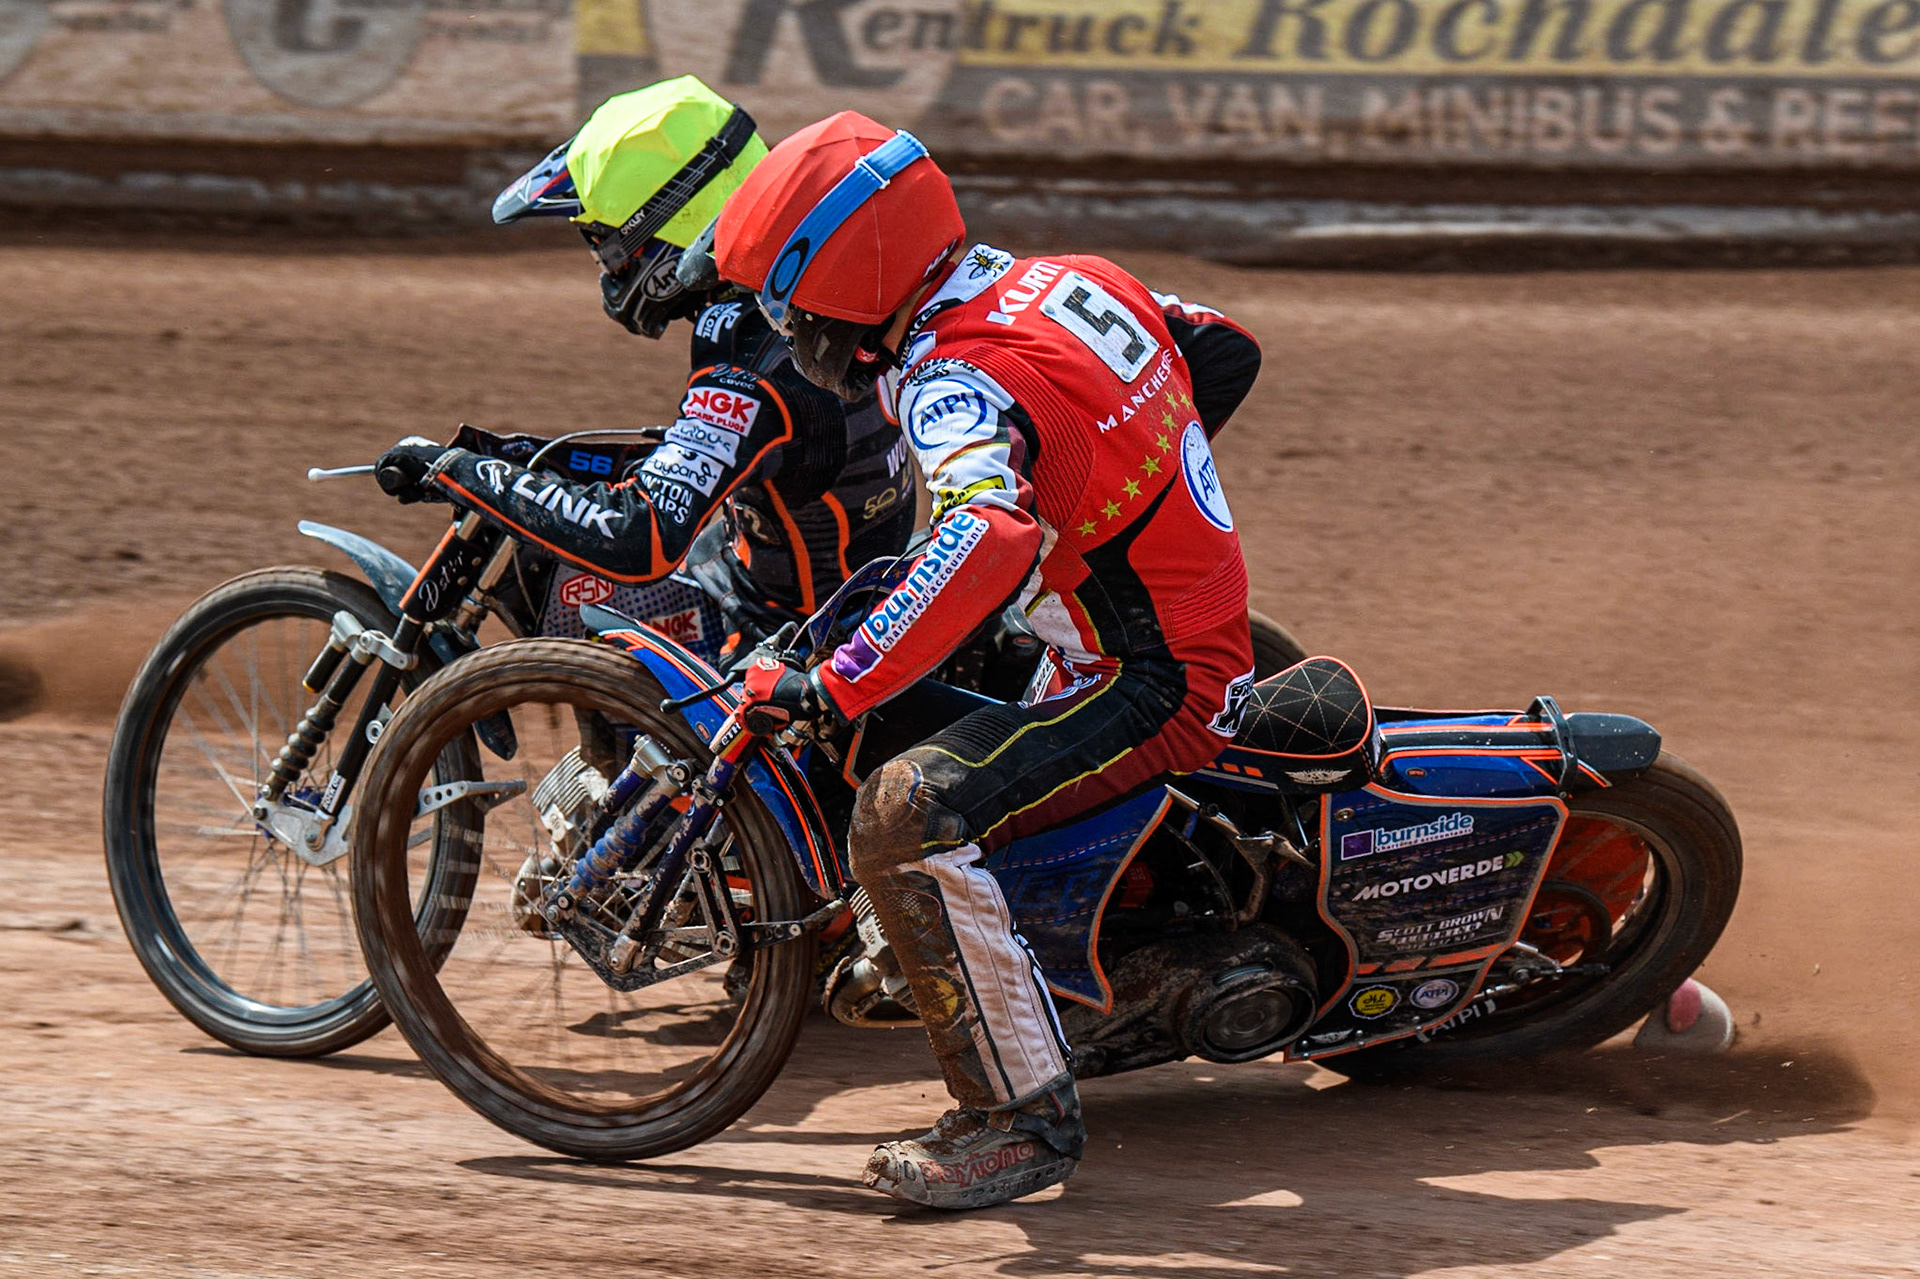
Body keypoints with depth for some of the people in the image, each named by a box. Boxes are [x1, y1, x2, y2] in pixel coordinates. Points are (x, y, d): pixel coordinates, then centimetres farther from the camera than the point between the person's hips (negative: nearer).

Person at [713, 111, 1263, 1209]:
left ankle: (1024, 1116, -22)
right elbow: (1228, 352, 18)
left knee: (907, 817, -25)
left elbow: (991, 541, -43)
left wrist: (839, 686, -40)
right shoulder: (1073, 282, 3)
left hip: (1150, 688, -10)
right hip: (1215, 641, 10)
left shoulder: (959, 384, -23)